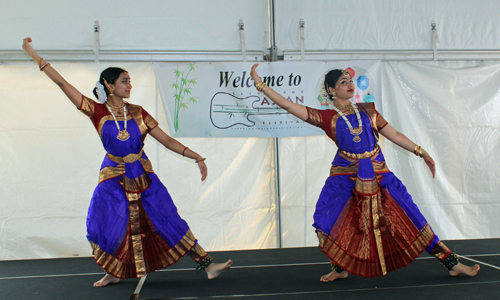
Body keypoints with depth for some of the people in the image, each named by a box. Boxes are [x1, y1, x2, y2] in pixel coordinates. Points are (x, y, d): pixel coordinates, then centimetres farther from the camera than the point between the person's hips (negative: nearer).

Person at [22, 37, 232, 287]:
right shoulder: (97, 111, -4)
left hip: (143, 177, 1)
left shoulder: (137, 112, 1)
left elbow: (166, 140, 2)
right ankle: (113, 273, 29)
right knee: (109, 227, 2)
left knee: (170, 222, 1)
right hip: (114, 179, -1)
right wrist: (34, 54, -6)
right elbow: (62, 83, -5)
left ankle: (208, 266, 3)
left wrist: (197, 157, -5)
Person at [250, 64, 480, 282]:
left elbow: (393, 135, 13)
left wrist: (421, 152, 8)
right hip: (345, 176, -1)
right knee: (325, 222, -9)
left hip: (377, 173, 2)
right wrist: (260, 84, -12)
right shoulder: (326, 117, -1)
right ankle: (340, 269, 17)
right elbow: (289, 105, -7)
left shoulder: (367, 110, 9)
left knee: (410, 216, 0)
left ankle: (452, 263, 9)